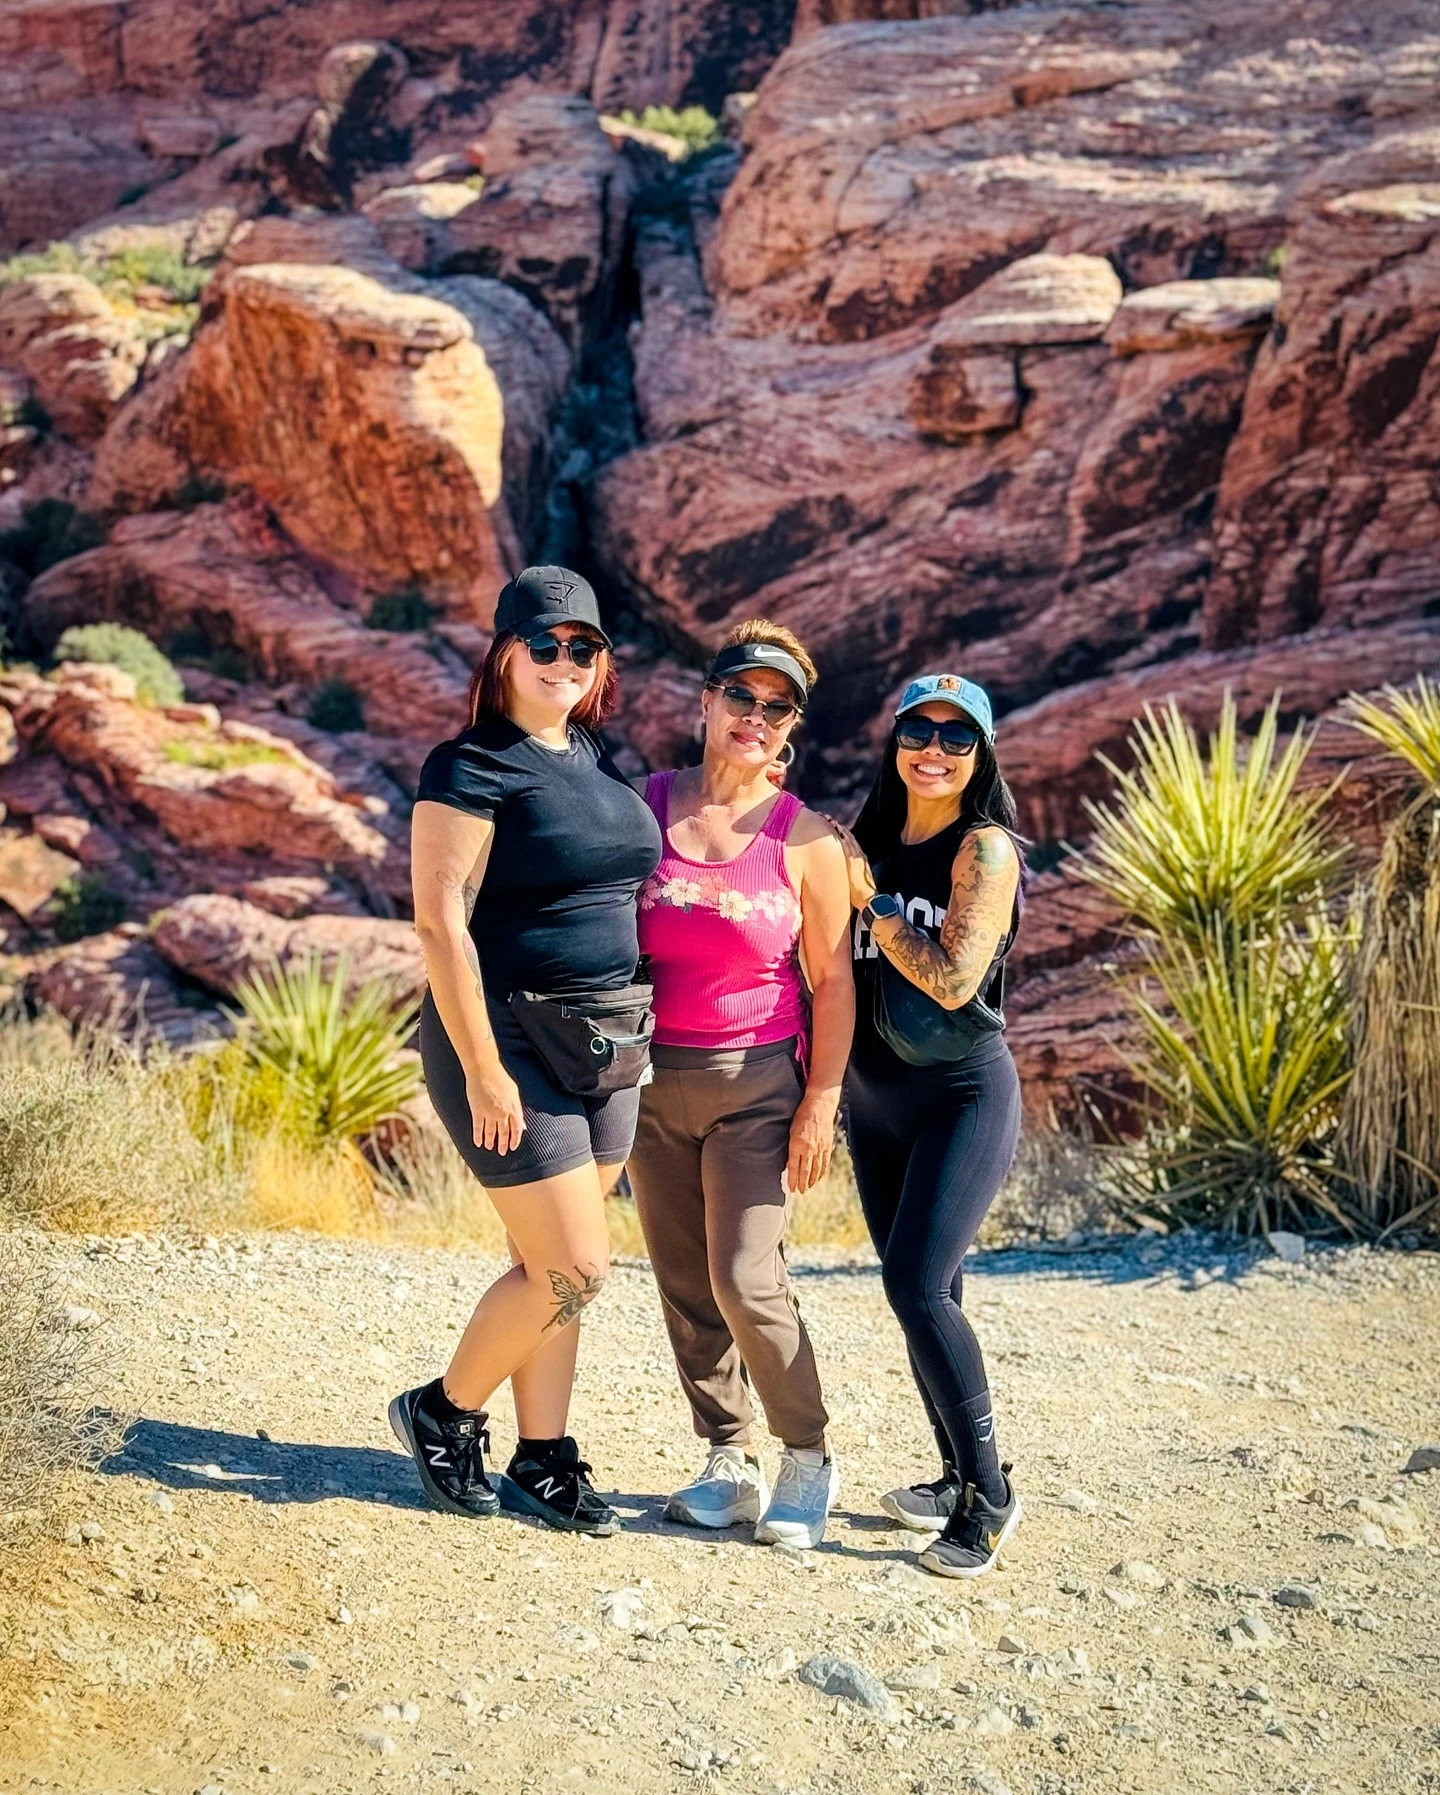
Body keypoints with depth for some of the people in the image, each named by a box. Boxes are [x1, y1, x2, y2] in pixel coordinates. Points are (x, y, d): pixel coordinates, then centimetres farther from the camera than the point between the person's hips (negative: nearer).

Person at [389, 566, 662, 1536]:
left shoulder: (598, 760, 12)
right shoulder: (473, 766, -11)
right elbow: (440, 920, -16)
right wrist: (482, 1069, -19)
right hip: (510, 1041, -7)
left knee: (552, 1267, 12)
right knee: (573, 1270, -6)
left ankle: (544, 1460, 22)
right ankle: (444, 1413, 15)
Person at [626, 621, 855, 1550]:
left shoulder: (805, 837, -4)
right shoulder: (644, 808, 3)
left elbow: (833, 980, -2)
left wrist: (821, 1103, -7)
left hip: (756, 1083, -3)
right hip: (653, 1081, 4)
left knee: (748, 1282, -9)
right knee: (685, 1287, 6)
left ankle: (808, 1460, 9)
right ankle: (730, 1460, 19)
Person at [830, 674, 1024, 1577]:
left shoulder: (984, 849, -11)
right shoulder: (869, 842, 7)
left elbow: (954, 979, -20)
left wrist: (870, 897, -15)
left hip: (965, 1093, -6)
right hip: (875, 1094, 7)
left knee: (918, 1282, -17)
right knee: (923, 1293, 11)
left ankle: (990, 1494, -5)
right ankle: (957, 1476, 24)